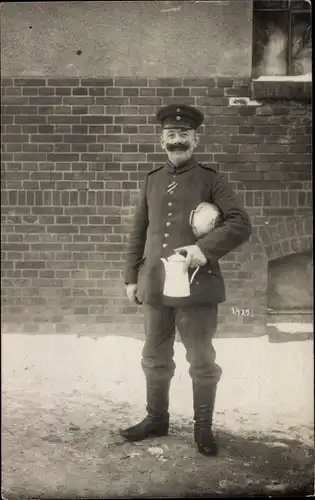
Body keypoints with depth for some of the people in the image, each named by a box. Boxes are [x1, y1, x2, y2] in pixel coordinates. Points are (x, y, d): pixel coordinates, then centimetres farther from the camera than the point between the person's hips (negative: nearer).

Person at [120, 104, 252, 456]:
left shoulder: (211, 180, -1)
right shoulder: (152, 181, 11)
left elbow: (241, 224, -9)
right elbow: (138, 234, 13)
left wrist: (205, 248, -22)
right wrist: (131, 277, 9)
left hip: (197, 286, -4)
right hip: (155, 286, 4)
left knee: (202, 361, 6)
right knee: (155, 359, 15)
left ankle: (203, 427, 24)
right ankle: (156, 419, 33)